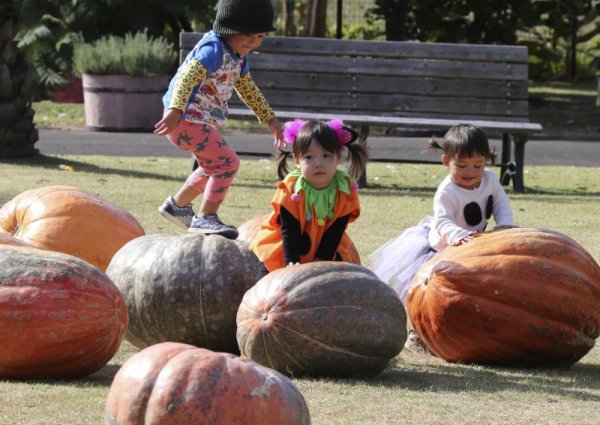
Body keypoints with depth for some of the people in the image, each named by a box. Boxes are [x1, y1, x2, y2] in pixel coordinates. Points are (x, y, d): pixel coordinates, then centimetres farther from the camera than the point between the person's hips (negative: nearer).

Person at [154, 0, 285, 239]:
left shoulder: (238, 57, 12)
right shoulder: (214, 50, -20)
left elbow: (248, 90, 27)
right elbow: (187, 76, -34)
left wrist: (270, 119, 32)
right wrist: (175, 109, -48)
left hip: (205, 121, 11)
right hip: (188, 118, -11)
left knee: (214, 166, 27)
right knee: (228, 162, -19)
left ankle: (177, 205, 43)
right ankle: (205, 218, -13)